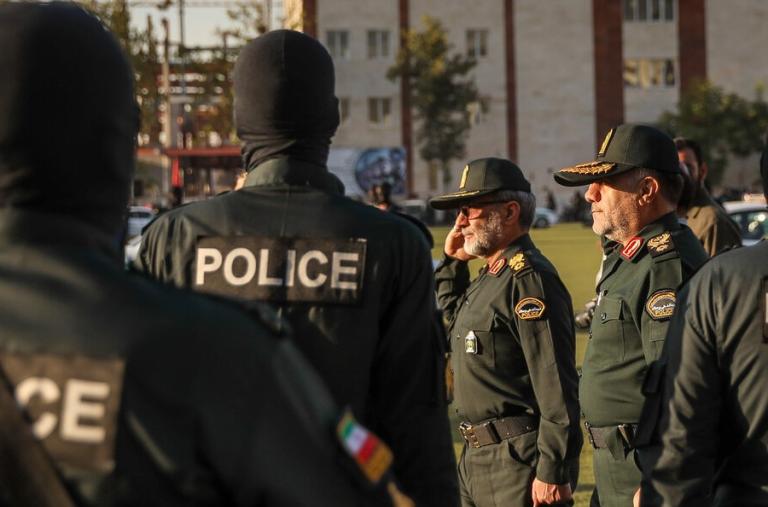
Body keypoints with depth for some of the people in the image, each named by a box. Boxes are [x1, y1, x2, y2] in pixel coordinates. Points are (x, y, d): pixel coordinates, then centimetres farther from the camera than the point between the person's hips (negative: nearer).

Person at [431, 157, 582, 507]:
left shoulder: (529, 279, -16)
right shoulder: (490, 277, 14)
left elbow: (557, 386, -21)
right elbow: (455, 317, 36)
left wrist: (552, 472, -24)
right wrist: (452, 262, 20)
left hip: (520, 463, -10)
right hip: (476, 458, 10)